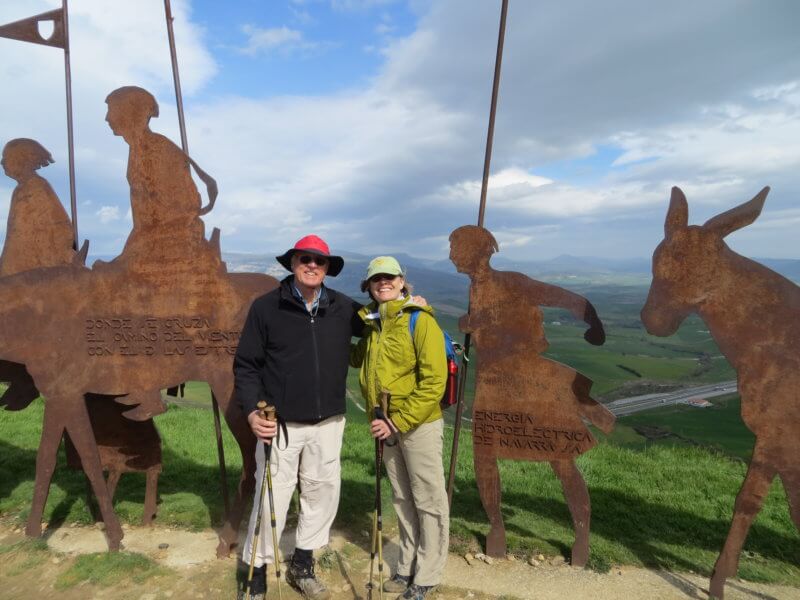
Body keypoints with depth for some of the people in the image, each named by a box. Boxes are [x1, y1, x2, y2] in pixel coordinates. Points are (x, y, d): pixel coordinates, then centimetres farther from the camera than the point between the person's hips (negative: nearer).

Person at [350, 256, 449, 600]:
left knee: (429, 502, 7)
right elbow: (356, 358, 23)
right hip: (388, 425, 7)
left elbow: (434, 381, -19)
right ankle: (408, 568, 35)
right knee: (402, 500, 19)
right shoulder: (371, 324, 6)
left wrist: (398, 421, -20)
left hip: (419, 424, -6)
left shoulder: (419, 320, -15)